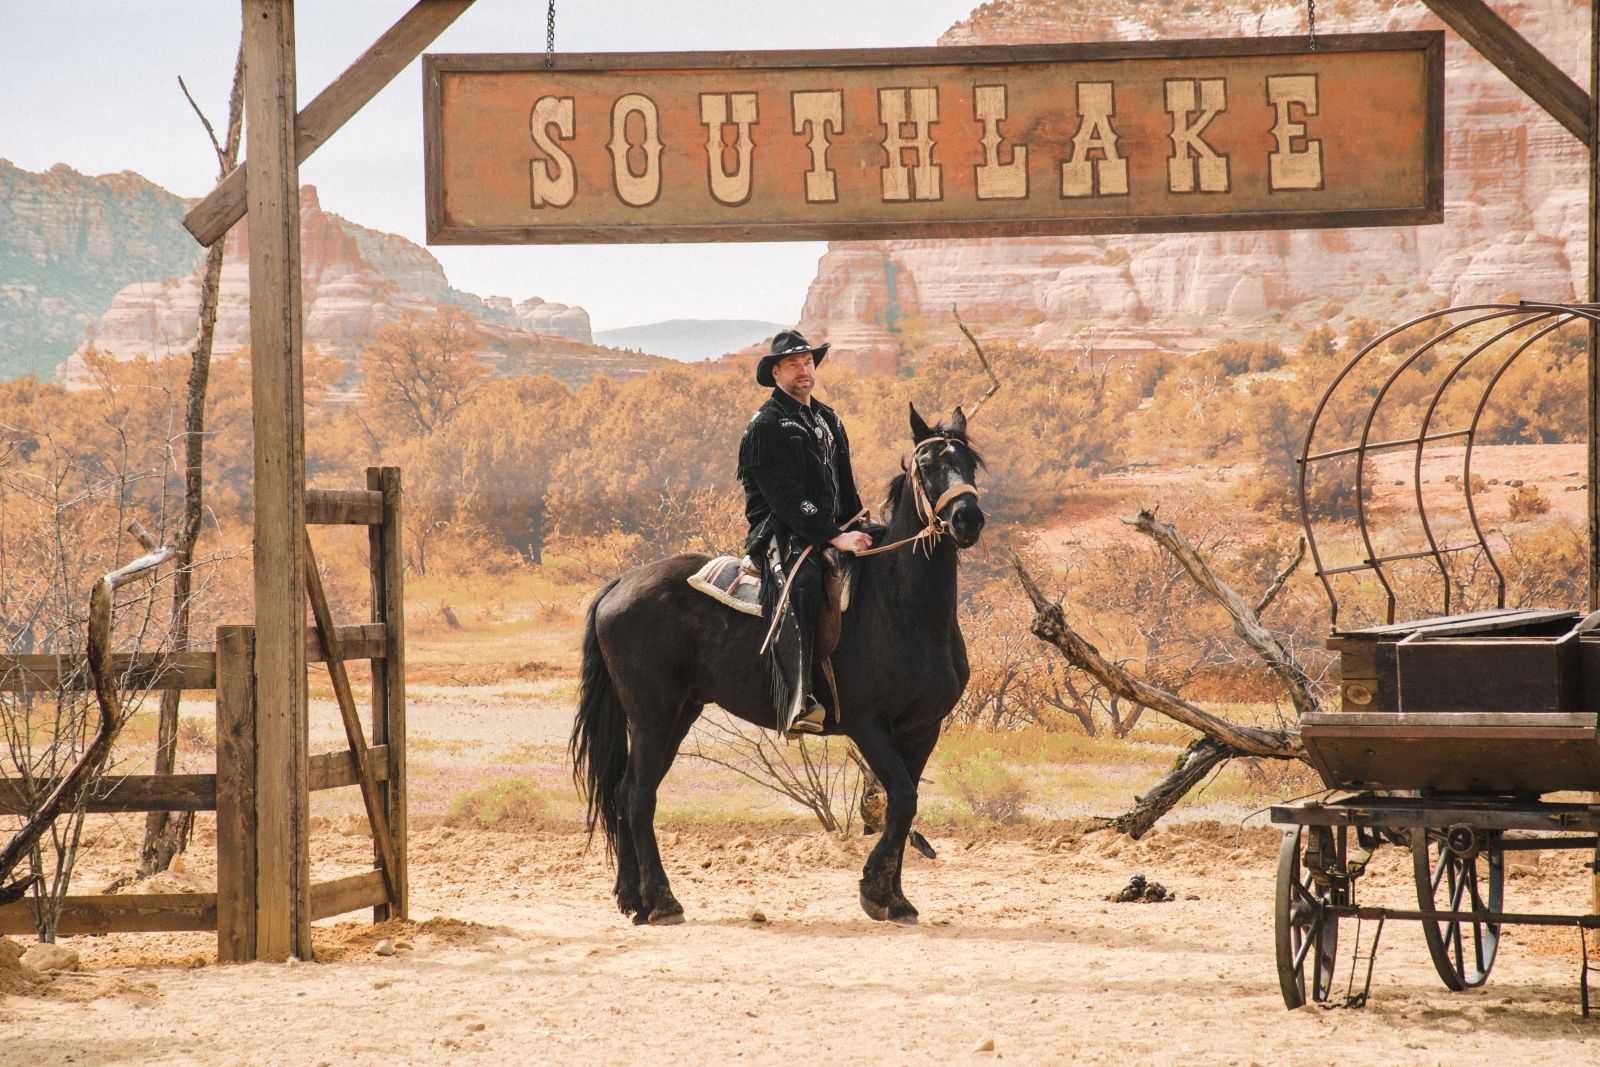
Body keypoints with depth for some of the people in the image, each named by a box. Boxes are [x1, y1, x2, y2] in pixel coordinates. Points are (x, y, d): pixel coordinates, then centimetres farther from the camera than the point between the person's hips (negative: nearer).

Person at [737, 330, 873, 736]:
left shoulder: (829, 421, 21)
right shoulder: (765, 426, -5)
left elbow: (847, 488, 26)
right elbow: (785, 497, -14)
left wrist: (859, 532, 10)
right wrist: (834, 537, -21)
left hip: (833, 533, 9)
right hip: (780, 535, -9)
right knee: (798, 584, -38)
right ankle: (797, 705, -52)